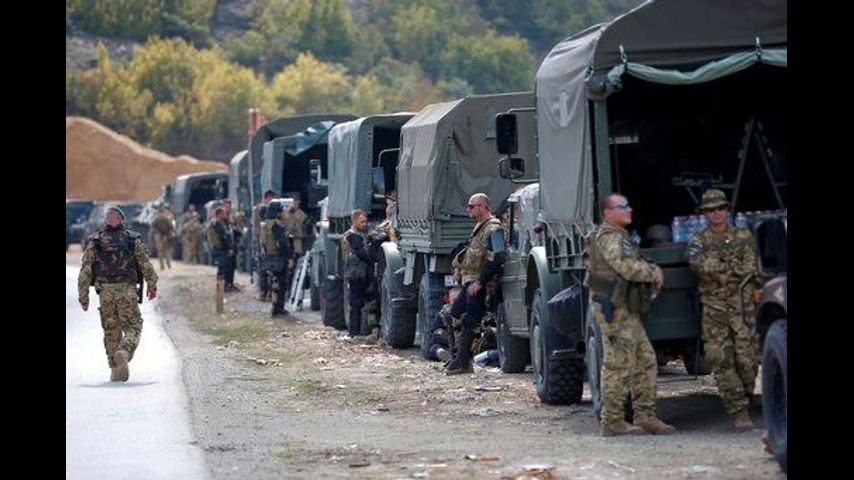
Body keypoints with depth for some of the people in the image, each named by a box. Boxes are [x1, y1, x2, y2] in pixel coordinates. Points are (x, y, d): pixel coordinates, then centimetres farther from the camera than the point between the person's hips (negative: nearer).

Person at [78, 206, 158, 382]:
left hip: (105, 292, 2)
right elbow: (147, 265, 2)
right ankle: (124, 352, -24)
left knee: (111, 331, 12)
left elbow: (85, 271, 1)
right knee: (132, 327, 5)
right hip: (127, 291, -2)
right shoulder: (132, 240, 1)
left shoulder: (94, 242, 3)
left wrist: (83, 296, 6)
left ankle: (116, 370, 12)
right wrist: (152, 286, 16)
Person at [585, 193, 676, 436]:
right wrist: (654, 274, -5)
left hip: (628, 311, 11)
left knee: (645, 361, 10)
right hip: (614, 310, -11)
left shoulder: (620, 237, 21)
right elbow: (628, 269, -22)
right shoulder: (608, 238, -13)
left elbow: (637, 265, 24)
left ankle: (646, 417, 13)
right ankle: (612, 423, -4)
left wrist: (652, 269, 3)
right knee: (619, 365, -8)